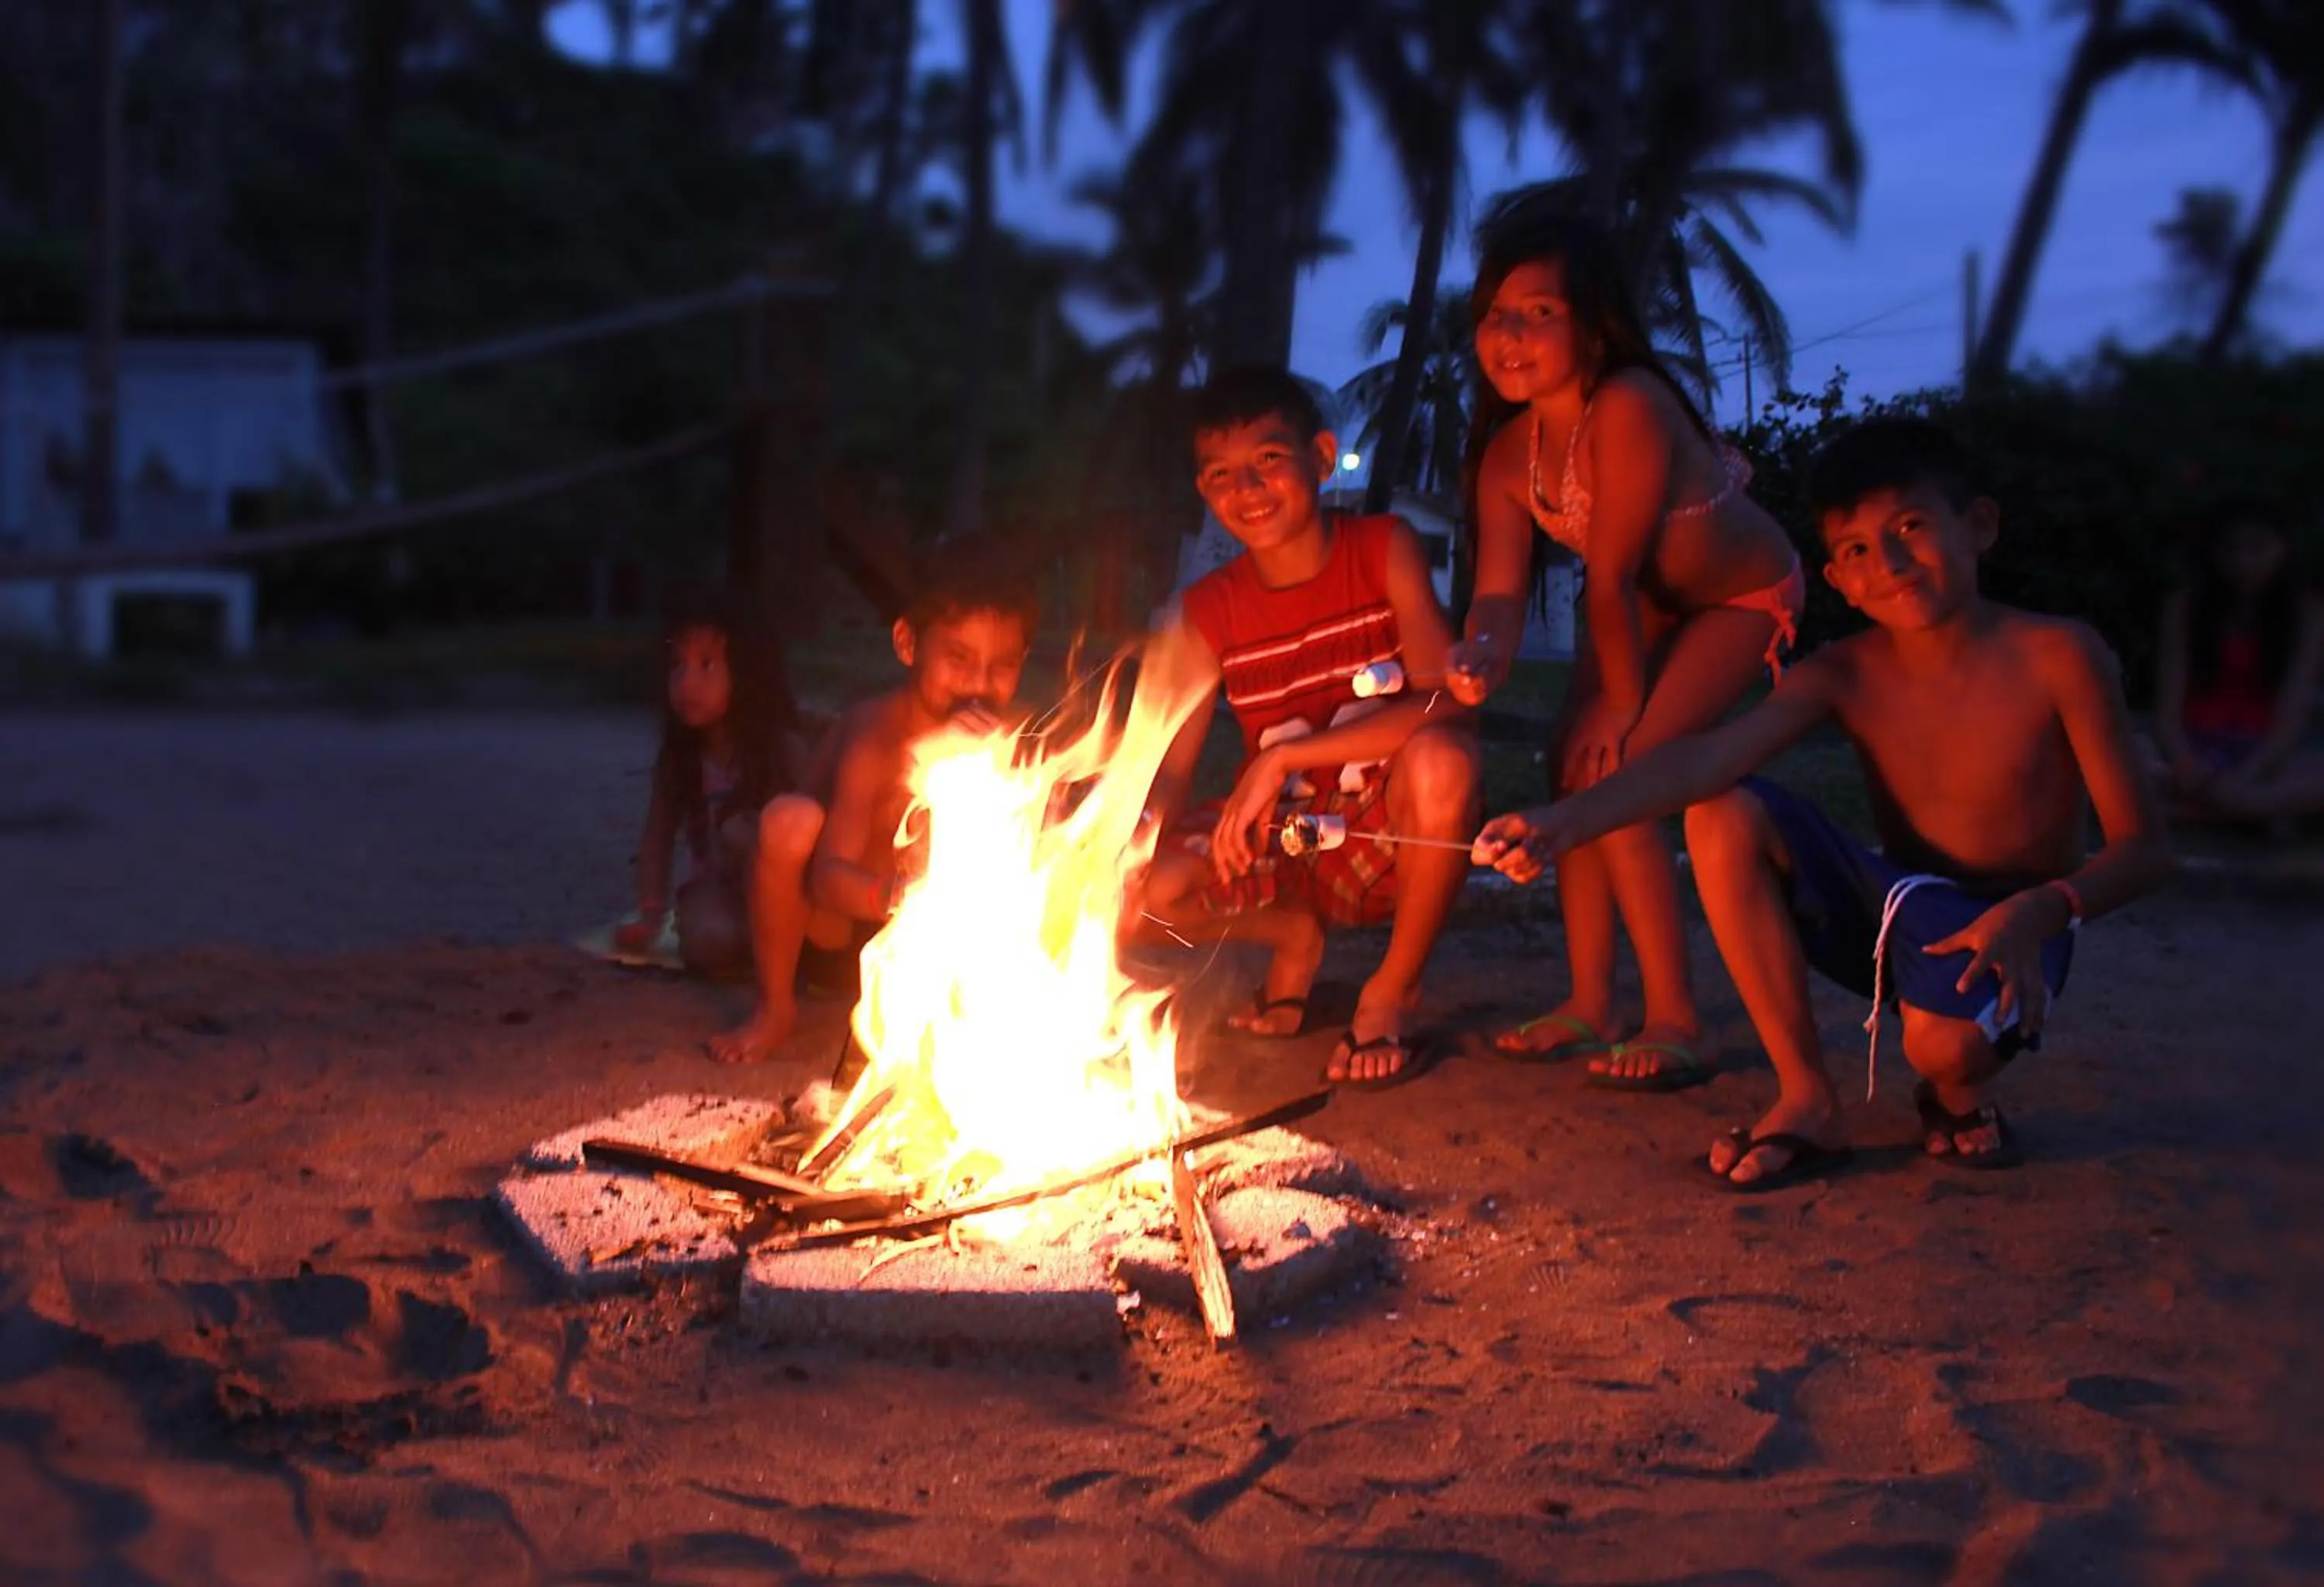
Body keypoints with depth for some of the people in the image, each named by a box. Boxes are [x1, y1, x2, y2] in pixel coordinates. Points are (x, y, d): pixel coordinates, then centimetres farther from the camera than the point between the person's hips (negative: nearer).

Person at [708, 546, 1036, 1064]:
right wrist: (892, 897, -55)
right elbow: (828, 875, -34)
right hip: (833, 932, -5)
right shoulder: (877, 736, -24)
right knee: (790, 819, -34)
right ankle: (776, 1008, -15)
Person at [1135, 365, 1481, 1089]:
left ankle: (1392, 990, -10)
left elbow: (1444, 703, -24)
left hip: (1390, 841, -3)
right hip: (1284, 851, 3)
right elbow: (1170, 775, -5)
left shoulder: (1384, 549, -10)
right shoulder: (1207, 610, -2)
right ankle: (1294, 934, 10)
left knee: (1438, 758, -37)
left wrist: (1279, 760, -28)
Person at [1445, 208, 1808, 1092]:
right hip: (1650, 604, 8)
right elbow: (1501, 589, -21)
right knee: (1574, 771, 1)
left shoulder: (1626, 408, -36)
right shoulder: (1508, 454, -12)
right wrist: (1483, 660, -44)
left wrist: (1625, 704, -21)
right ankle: (1589, 1006, 12)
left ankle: (1674, 1021, -10)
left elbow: (1611, 578, -30)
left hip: (1742, 597, -8)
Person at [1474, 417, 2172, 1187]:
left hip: (2001, 934, -4)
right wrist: (1566, 822, -41)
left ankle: (1959, 1095, 5)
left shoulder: (2056, 657, -15)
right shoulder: (1846, 675, -6)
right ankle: (1808, 1101, -10)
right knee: (1725, 816, -19)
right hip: (1891, 914, 4)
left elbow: (2143, 846, -14)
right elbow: (1709, 757, -24)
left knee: (1944, 1042, -39)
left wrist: (2041, 911, -34)